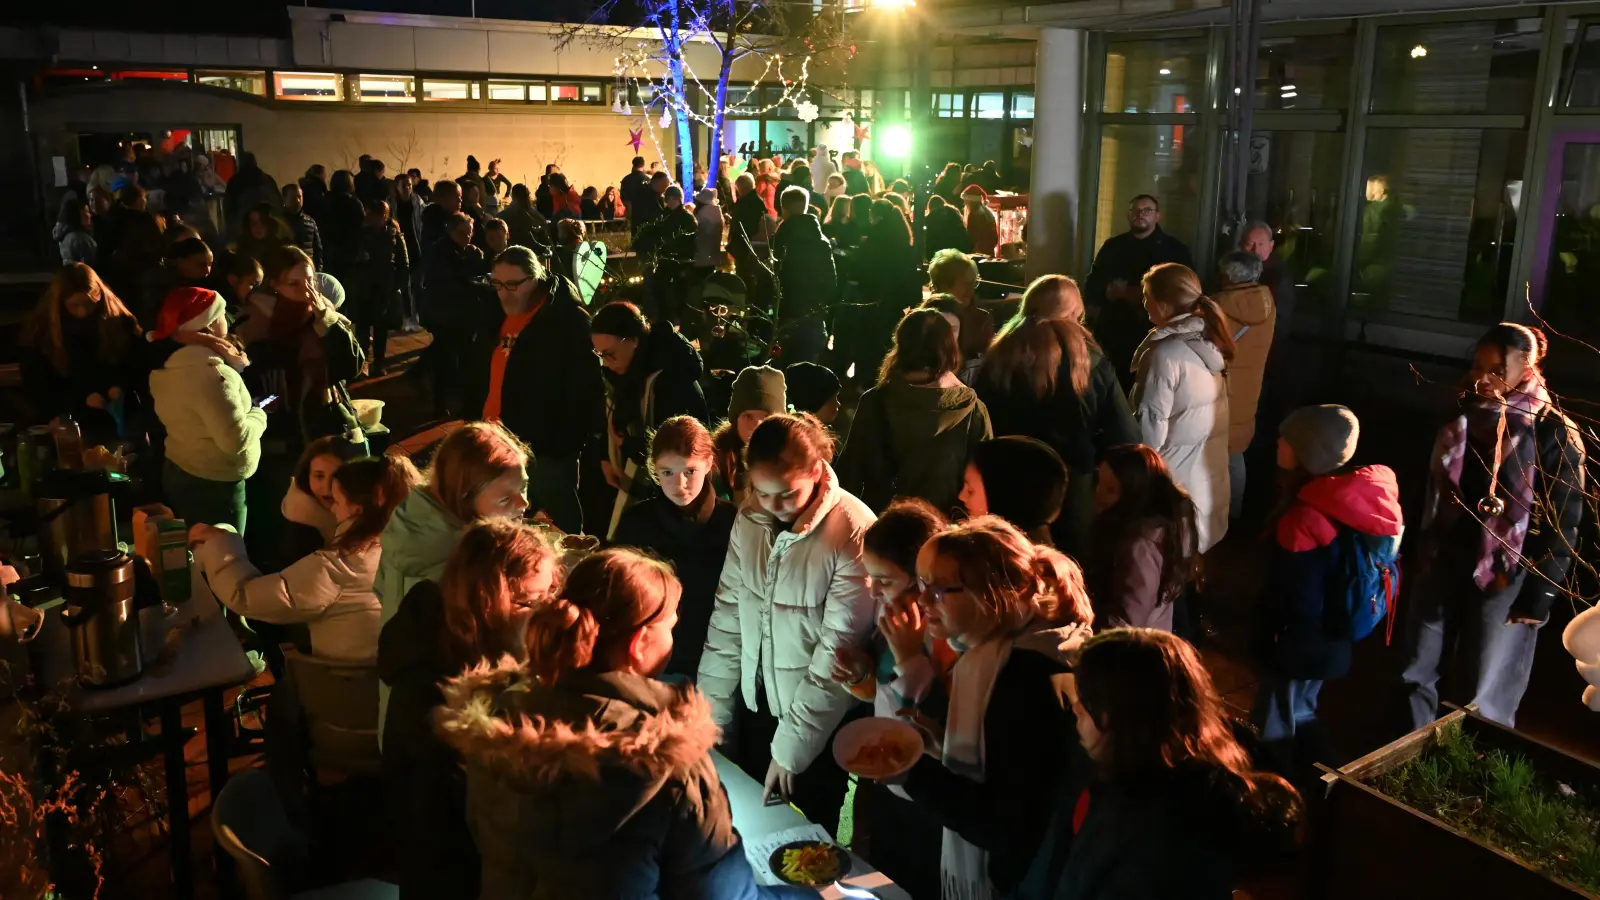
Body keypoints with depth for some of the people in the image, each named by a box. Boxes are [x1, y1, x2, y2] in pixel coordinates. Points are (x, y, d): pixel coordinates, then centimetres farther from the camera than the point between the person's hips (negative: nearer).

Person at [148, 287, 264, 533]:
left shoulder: (166, 366, 4)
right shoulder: (213, 373, -26)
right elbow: (236, 439, -28)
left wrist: (233, 364, 2)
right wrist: (259, 414, -10)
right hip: (213, 485, -9)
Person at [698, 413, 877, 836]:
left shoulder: (853, 532, -23)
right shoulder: (749, 520, -5)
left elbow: (837, 652, -20)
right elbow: (728, 618, 2)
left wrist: (791, 748, -14)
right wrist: (710, 713, 1)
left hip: (816, 722, -5)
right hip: (753, 706, 5)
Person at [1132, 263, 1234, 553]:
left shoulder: (1165, 353, -21)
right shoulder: (1210, 340, 4)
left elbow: (1151, 424, -18)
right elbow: (1209, 411, 8)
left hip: (1177, 475, -8)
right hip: (1210, 469, 8)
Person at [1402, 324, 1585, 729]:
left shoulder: (1554, 433, -10)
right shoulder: (1463, 417, 5)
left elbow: (1561, 525, -10)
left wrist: (1538, 597, -12)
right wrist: (1423, 555, 13)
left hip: (1505, 578, -5)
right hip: (1444, 564, 5)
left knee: (1484, 699, 4)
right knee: (1416, 677, 13)